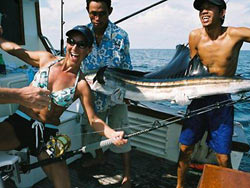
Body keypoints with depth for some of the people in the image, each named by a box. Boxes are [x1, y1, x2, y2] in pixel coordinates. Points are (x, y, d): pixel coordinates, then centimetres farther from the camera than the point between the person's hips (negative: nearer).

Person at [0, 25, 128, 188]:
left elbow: (93, 120, -11)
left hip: (47, 134, -1)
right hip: (19, 122, 2)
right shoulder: (46, 59, 1)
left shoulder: (81, 85, -8)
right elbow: (14, 49, 15)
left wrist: (113, 134, -28)